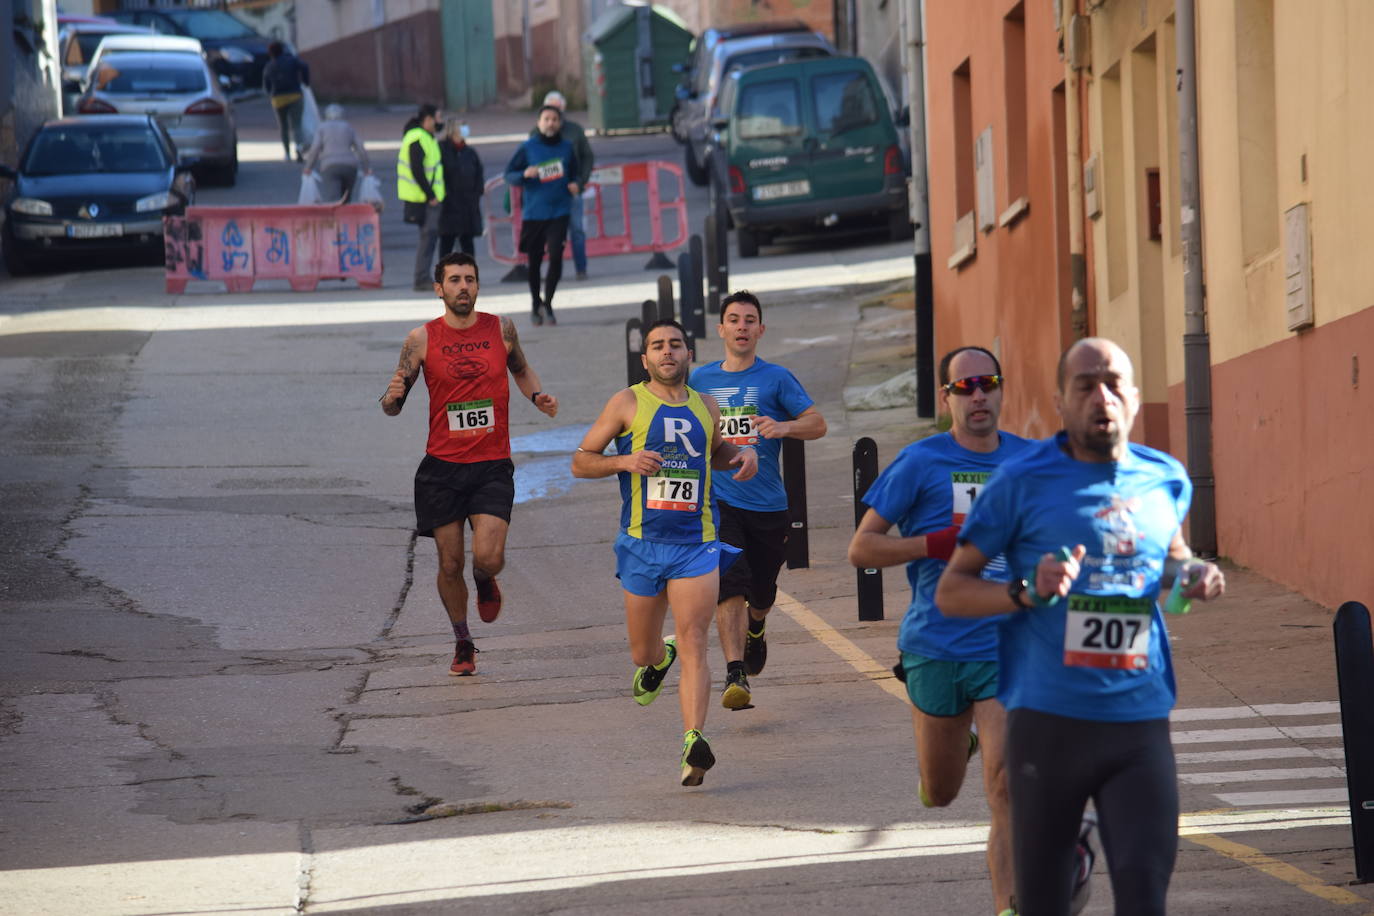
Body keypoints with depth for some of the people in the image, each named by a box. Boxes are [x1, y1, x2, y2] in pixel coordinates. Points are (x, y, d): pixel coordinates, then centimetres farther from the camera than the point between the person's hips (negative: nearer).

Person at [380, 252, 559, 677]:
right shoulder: (421, 340, -2)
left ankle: (485, 581, 23)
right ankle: (463, 645, 27)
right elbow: (392, 407, 2)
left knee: (488, 557, -15)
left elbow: (521, 369, 23)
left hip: (492, 465, 0)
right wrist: (392, 397, -21)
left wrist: (537, 395, 3)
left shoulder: (501, 329, 2)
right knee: (450, 565, 5)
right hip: (442, 466, 0)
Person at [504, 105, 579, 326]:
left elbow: (574, 173, 20)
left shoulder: (566, 147, 6)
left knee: (556, 256, -15)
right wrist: (525, 174, -20)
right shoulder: (528, 148, -1)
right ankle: (536, 304, 25)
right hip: (533, 213, 0)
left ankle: (547, 303, -4)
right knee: (534, 261, 8)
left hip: (559, 212, 0)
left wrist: (575, 185, -2)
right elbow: (509, 175, 1)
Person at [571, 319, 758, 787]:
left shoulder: (706, 408, 10)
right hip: (642, 543, 0)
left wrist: (743, 454, 10)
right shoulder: (627, 404, 0)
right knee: (642, 652, 13)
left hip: (696, 544, 0)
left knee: (693, 646, -14)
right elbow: (580, 462, 3)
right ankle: (658, 660, 50)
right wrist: (625, 461, -15)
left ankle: (693, 742, -22)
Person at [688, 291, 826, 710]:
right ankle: (735, 676, -23)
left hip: (767, 503, 0)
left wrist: (784, 427, -24)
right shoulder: (700, 381, 8)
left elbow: (817, 423, -5)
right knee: (729, 587, -18)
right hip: (718, 500, 0)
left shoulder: (776, 378, 1)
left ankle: (755, 630, 49)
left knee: (761, 592, 13)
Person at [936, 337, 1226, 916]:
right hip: (1049, 721, -2)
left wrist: (1192, 576, 6)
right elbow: (950, 592, 1)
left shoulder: (1166, 480, 9)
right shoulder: (1023, 482, -3)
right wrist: (1028, 591, -17)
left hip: (1141, 722, 2)